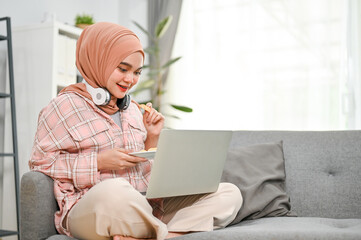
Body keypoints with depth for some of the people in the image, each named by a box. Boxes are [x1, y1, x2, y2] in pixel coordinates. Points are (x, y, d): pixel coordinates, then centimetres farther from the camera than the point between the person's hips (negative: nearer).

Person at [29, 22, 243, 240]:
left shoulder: (132, 109, 20)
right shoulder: (66, 106, 2)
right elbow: (41, 163, -2)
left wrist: (152, 139, 5)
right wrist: (98, 162, -12)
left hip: (145, 206, 7)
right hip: (89, 209, -6)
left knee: (229, 194, -9)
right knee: (115, 191, -44)